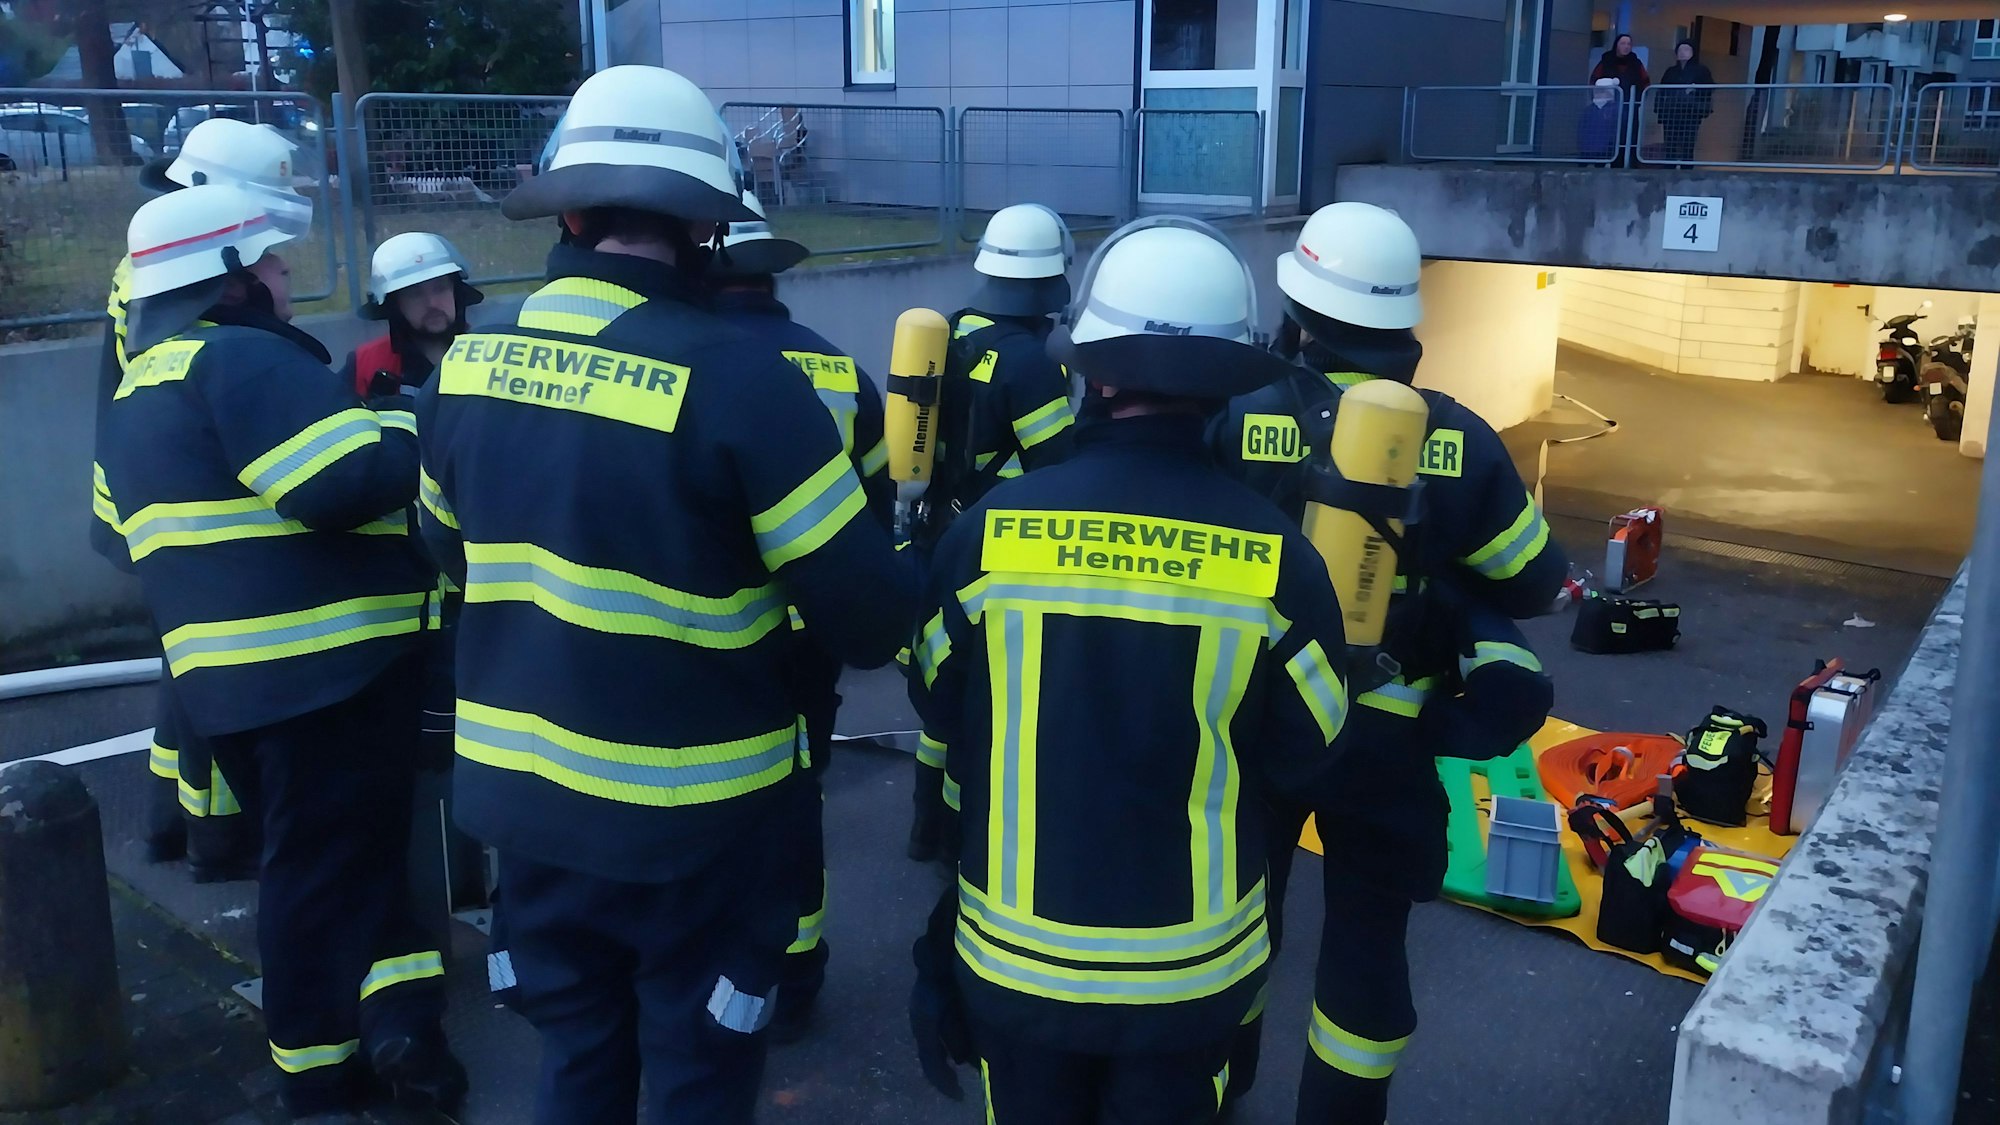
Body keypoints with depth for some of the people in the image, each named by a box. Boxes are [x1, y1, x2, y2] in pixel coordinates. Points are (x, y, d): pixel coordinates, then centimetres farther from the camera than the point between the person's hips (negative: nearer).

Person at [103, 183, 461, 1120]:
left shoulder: (135, 393, 17)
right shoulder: (244, 359, -15)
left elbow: (130, 530, 25)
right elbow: (349, 482, -24)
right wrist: (399, 427, -6)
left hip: (225, 672, 9)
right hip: (327, 663, -9)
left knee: (309, 853, 17)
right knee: (329, 862, 1)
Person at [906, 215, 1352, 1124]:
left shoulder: (992, 528, -16)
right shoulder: (1274, 555, -16)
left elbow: (939, 710, -1)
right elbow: (1304, 758, -3)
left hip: (1016, 951, 0)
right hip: (1192, 963, 0)